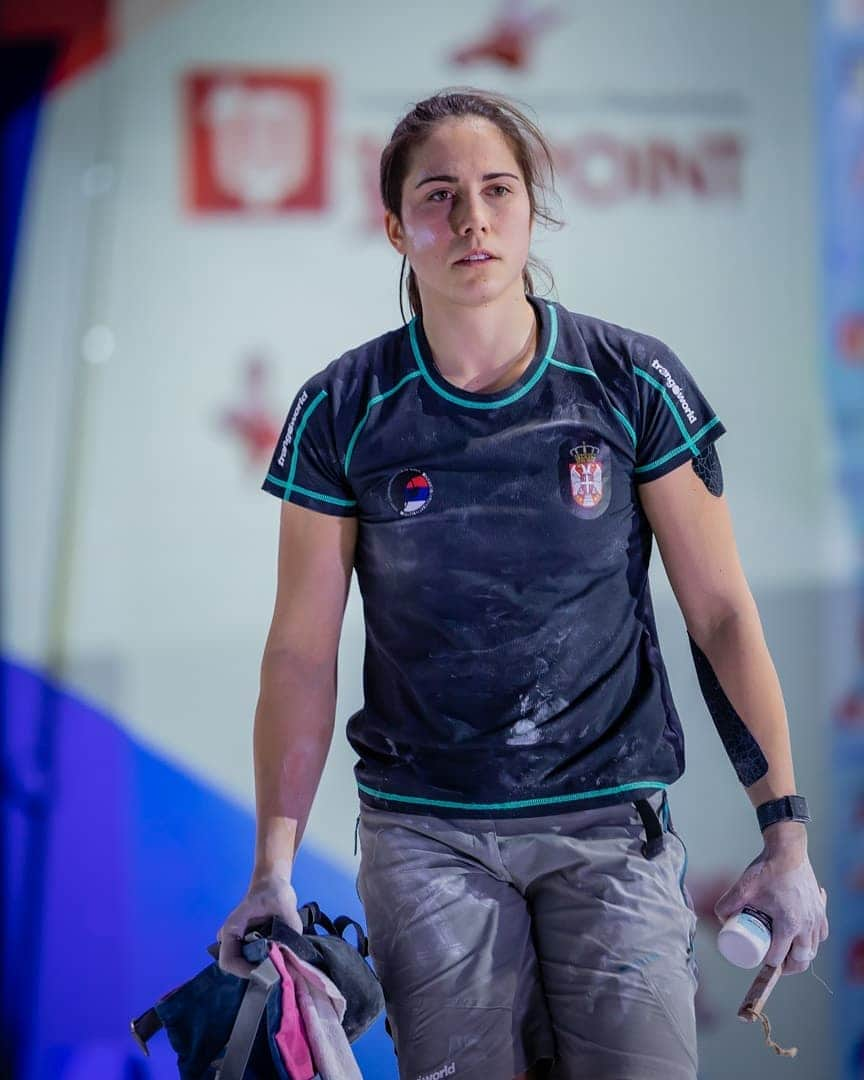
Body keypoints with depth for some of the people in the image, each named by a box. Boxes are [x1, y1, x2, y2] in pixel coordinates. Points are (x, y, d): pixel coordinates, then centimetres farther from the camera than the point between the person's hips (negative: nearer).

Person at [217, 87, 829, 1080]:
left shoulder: (634, 384, -2)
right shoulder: (341, 414, -1)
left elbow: (720, 613, 0)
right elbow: (302, 650, 2)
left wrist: (785, 832, -4)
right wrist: (272, 866, -2)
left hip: (611, 820, 0)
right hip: (426, 834, 0)